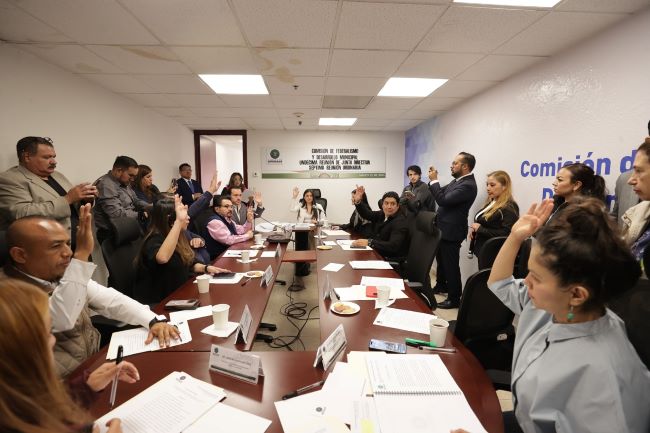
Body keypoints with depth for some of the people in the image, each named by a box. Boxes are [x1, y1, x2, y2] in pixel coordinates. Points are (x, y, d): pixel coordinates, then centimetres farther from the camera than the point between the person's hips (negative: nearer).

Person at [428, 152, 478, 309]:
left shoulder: (468, 185, -22)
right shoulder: (458, 180, 8)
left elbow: (443, 200, -28)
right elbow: (441, 194, 14)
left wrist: (434, 180, -20)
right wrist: (434, 180, -1)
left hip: (451, 231, -10)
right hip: (443, 228, 10)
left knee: (451, 264, 0)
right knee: (441, 259, 23)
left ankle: (454, 298, 14)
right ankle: (441, 285, 42)